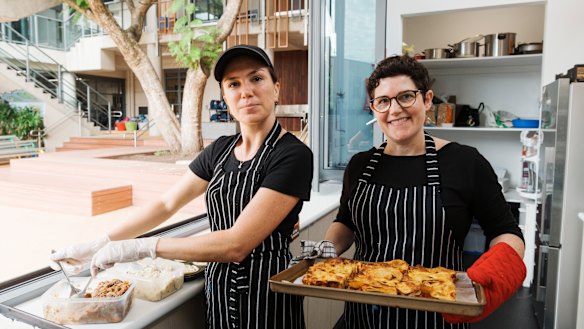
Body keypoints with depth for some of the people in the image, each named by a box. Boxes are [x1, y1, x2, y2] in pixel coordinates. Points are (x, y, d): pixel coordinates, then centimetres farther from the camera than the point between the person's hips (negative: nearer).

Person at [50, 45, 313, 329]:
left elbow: (236, 244, -25)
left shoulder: (293, 155, -20)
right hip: (218, 288, 6)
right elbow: (166, 204, 6)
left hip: (266, 294, -5)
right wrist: (97, 246, 0)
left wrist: (138, 247, -21)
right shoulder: (221, 149, 2)